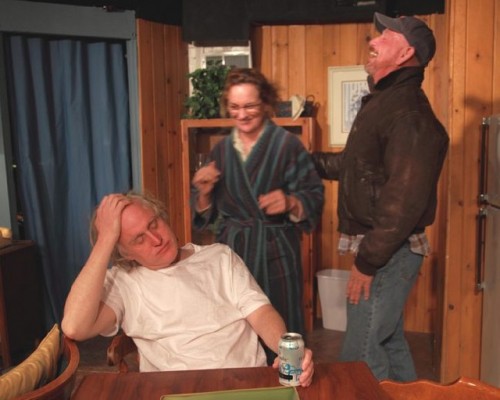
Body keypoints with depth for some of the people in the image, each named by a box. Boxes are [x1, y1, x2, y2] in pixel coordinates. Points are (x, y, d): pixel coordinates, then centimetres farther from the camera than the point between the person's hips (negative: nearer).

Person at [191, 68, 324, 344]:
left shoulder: (287, 144, -5)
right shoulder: (221, 150, 9)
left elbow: (314, 198, -7)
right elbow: (206, 213, 12)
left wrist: (290, 202, -26)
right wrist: (204, 191, -7)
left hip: (276, 255, -3)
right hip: (231, 253, 4)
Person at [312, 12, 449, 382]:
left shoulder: (409, 114, -20)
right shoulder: (384, 101, 13)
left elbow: (403, 201, -26)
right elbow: (356, 164, 22)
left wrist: (367, 262, -22)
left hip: (389, 253, -10)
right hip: (382, 249, 10)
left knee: (361, 355, -2)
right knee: (389, 342, 22)